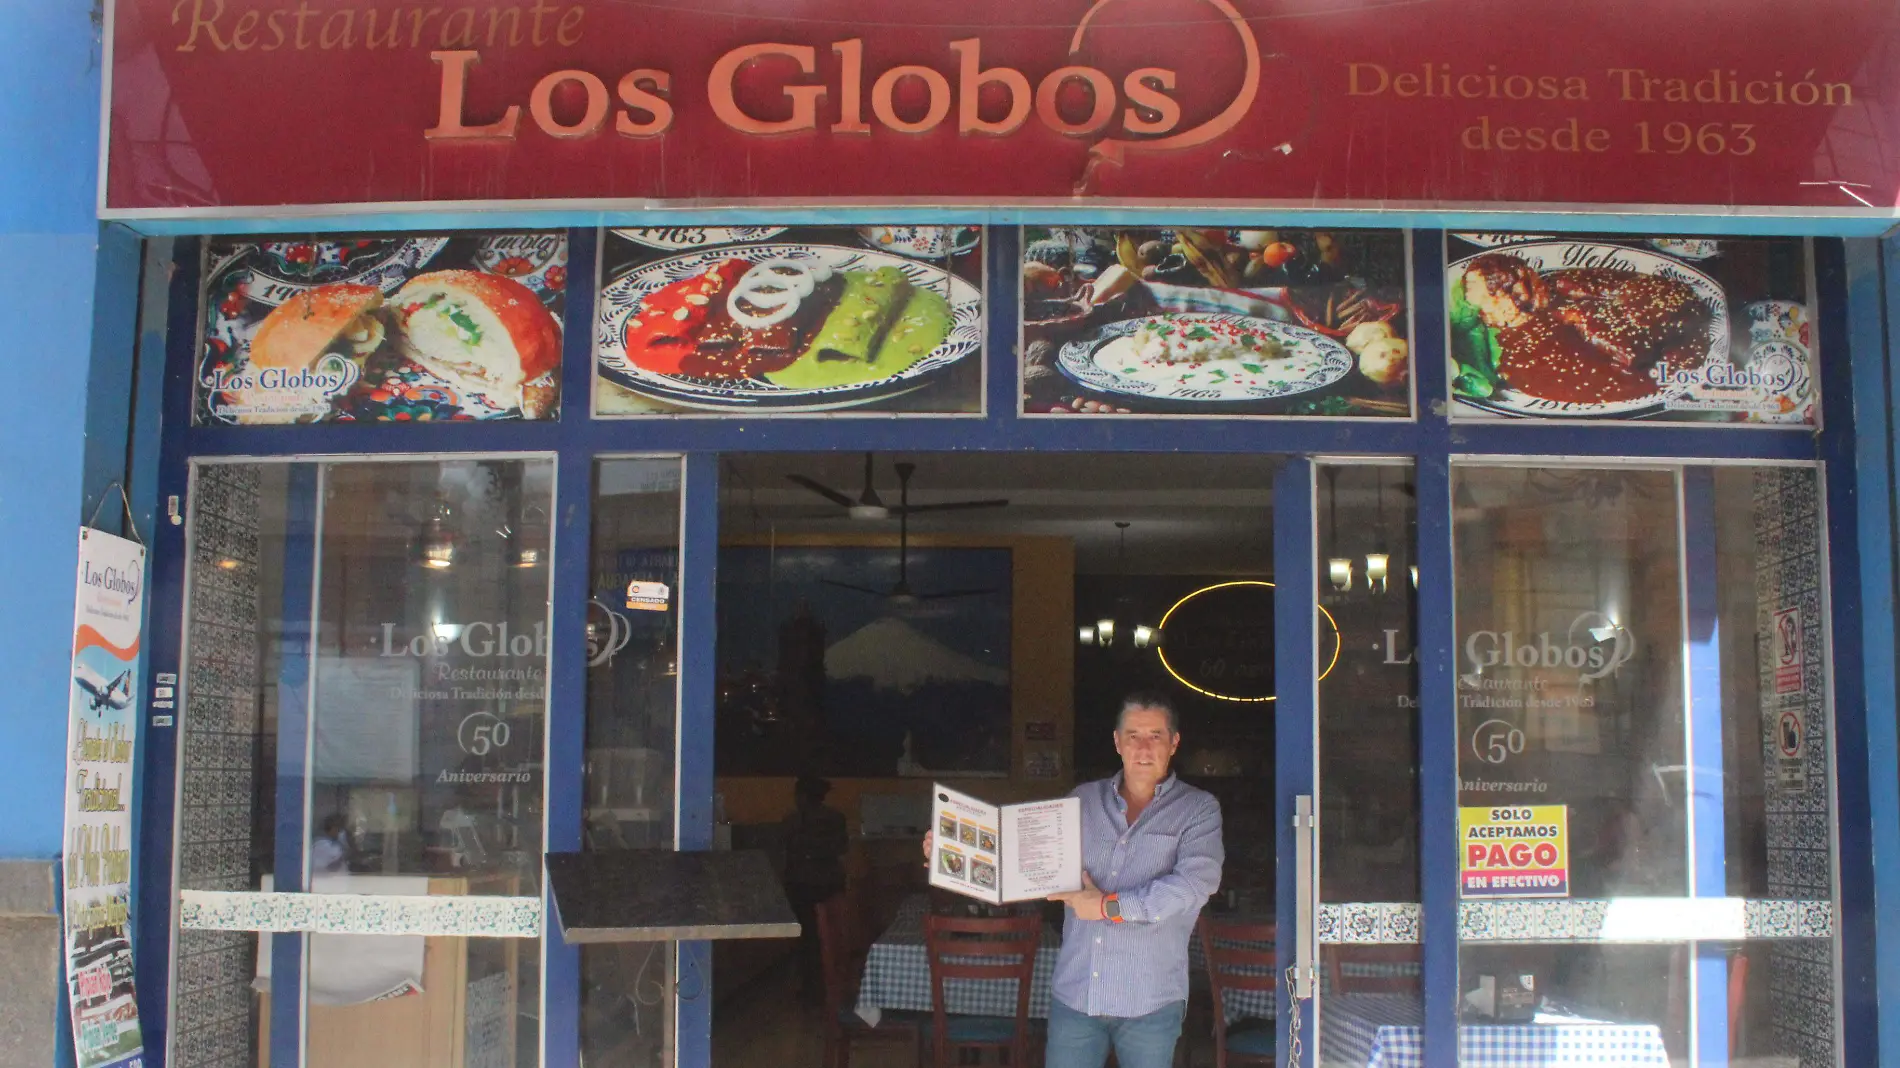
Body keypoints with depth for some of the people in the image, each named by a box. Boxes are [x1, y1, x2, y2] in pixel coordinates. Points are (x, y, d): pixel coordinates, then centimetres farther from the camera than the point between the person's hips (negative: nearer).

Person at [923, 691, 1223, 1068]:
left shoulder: (1198, 809, -1)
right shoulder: (1084, 800, 11)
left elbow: (1195, 883, -16)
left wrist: (1110, 906, -16)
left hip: (1150, 999, -3)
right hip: (1074, 992, 3)